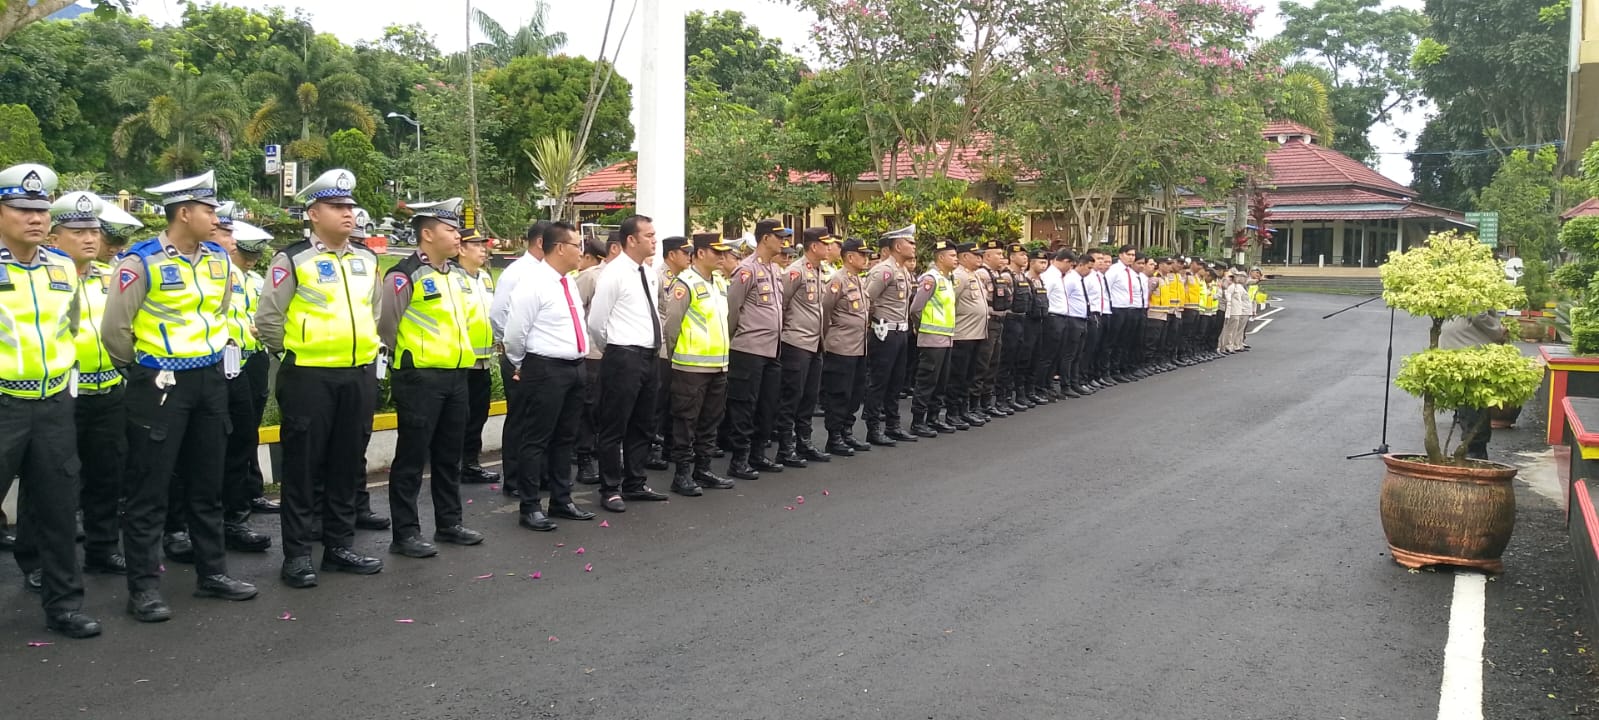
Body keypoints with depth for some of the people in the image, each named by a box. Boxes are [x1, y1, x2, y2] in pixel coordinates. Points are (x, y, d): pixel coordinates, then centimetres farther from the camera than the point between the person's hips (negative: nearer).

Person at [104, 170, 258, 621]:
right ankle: (144, 587, 8)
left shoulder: (219, 258, 6)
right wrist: (140, 369, 2)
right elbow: (115, 329, -10)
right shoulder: (142, 262, -14)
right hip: (161, 383, -6)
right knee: (149, 488, 1)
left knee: (207, 483, 13)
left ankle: (212, 573, 23)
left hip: (210, 380, 6)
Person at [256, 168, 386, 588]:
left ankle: (339, 546, 22)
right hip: (309, 377, -5)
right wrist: (294, 352, 3)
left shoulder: (367, 260, 11)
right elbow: (268, 320, -5)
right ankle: (297, 555, 10)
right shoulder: (292, 260, -6)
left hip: (361, 374, 5)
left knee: (348, 465, 11)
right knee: (303, 467, 1)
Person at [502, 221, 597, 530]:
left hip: (574, 367, 9)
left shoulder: (569, 282, 11)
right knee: (536, 439, 0)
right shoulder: (534, 283, -15)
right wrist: (522, 366, 2)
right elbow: (514, 334, -12)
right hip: (546, 370, -9)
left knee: (566, 437, 16)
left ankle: (561, 499, 27)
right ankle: (529, 507, 7)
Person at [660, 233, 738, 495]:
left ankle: (703, 469, 23)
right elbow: (671, 323, -12)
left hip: (718, 365, 8)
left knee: (710, 421, 14)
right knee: (686, 421, 0)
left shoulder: (720, 283, 12)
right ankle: (682, 474, 7)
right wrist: (678, 352, -3)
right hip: (691, 367, -8)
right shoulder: (685, 284, -13)